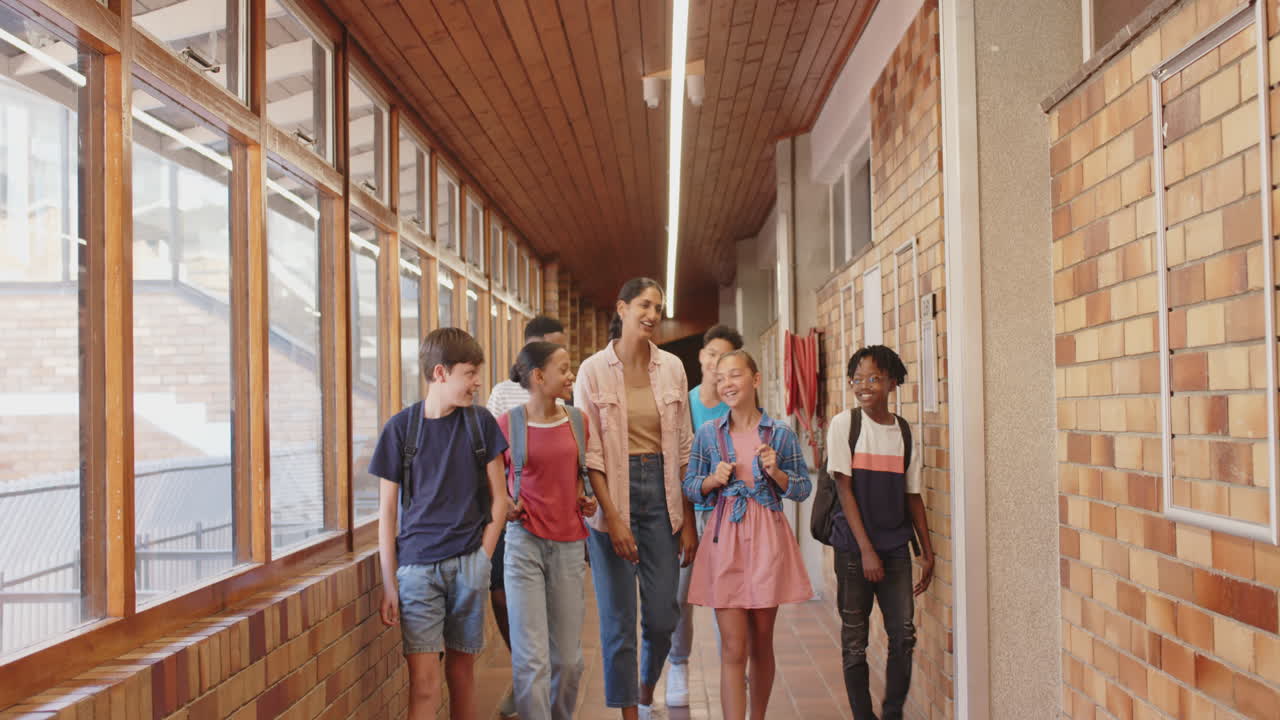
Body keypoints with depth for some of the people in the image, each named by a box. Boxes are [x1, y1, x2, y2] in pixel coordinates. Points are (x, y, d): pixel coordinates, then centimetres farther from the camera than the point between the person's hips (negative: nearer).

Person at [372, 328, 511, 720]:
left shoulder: (480, 423, 4)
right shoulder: (401, 427, -1)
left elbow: (499, 498, 9)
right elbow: (387, 511, 1)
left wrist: (483, 556, -2)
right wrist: (389, 583, -2)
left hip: (468, 564, 2)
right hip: (416, 565, -2)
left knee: (461, 671, 10)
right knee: (424, 680, -7)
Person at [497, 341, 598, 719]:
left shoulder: (578, 421, 6)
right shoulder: (508, 424, -4)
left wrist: (588, 499, 4)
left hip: (568, 545, 3)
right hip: (524, 542, -3)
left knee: (568, 658, 9)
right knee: (531, 658, -7)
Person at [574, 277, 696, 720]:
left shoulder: (672, 368, 4)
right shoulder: (593, 371, -4)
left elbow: (683, 448, 6)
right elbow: (589, 452, -6)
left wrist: (688, 521, 4)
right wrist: (613, 518, -13)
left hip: (661, 492, 3)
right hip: (612, 493, -3)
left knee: (663, 615, 7)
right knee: (618, 619, 2)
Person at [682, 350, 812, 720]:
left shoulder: (781, 434, 1)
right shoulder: (707, 433, 3)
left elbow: (803, 489, 5)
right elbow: (690, 487, 9)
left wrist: (776, 473, -12)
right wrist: (713, 480, -10)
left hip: (767, 540, 1)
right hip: (725, 540, 0)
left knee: (761, 643, 12)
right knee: (733, 648, -5)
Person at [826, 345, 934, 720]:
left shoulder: (903, 431, 5)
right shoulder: (844, 424, -4)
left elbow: (913, 495, 12)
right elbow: (844, 489, -6)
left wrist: (928, 553, 11)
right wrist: (866, 549, -11)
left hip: (896, 547, 3)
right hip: (853, 547, -3)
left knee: (903, 635, 0)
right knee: (854, 640, 3)